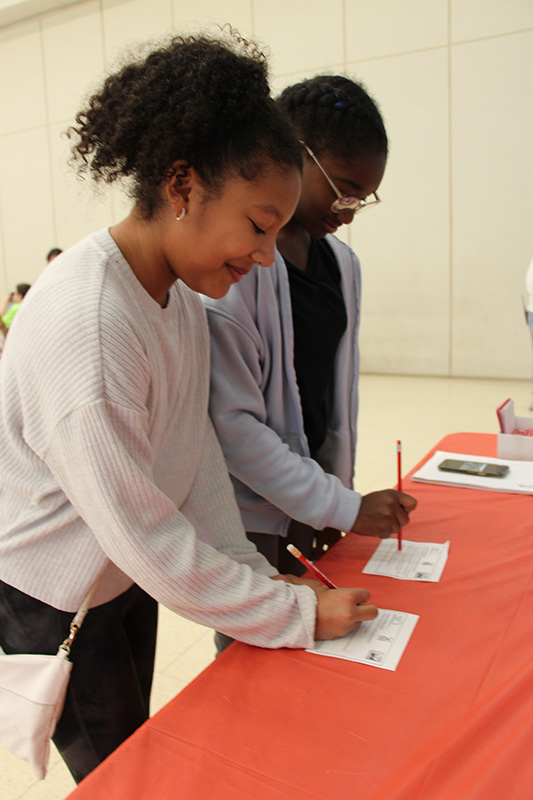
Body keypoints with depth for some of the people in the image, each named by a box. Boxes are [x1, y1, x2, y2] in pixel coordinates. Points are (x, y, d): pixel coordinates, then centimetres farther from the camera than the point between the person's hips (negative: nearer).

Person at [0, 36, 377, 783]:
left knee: (138, 746, 26)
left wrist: (255, 572, -6)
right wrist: (295, 611, -20)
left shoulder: (183, 294, -6)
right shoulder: (83, 322, -33)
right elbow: (142, 532, -28)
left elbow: (196, 448, -2)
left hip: (125, 577, 7)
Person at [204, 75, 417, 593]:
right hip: (250, 518, -7)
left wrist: (339, 488, 10)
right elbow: (231, 422, -21)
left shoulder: (341, 262, 6)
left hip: (313, 509, 7)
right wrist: (345, 507, -15)